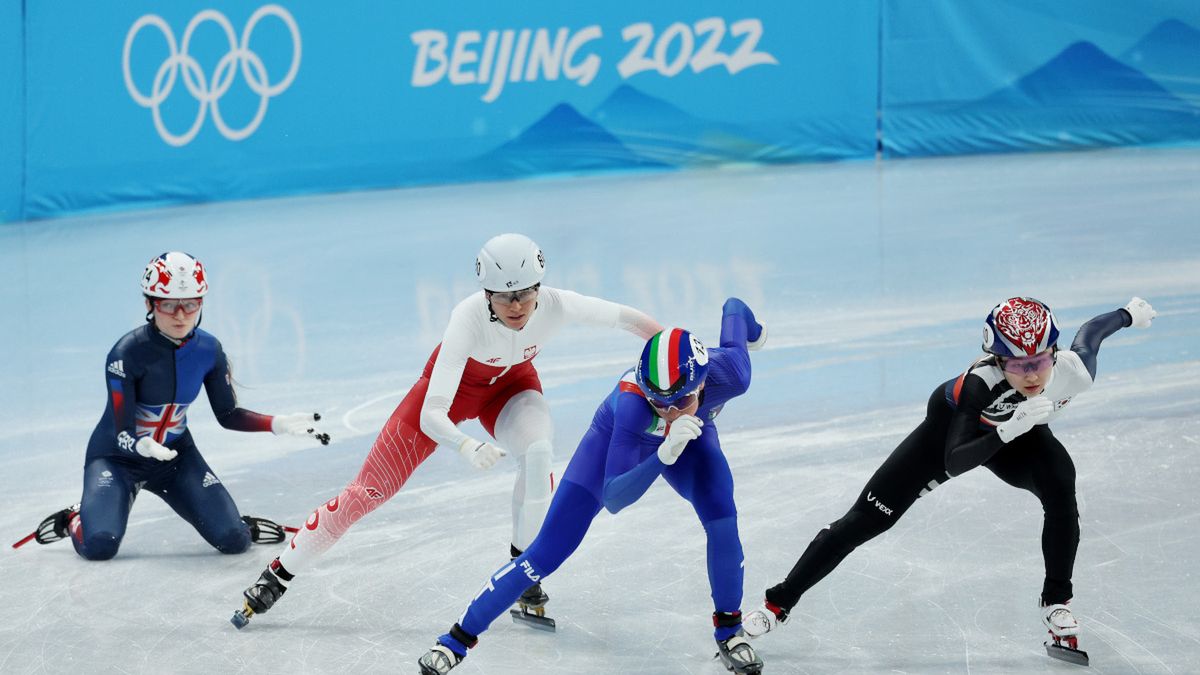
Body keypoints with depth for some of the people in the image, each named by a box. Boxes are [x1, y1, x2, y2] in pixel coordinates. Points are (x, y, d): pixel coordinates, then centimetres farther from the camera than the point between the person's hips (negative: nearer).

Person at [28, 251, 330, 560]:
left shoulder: (209, 350, -9)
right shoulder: (128, 352, -25)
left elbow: (228, 415, 2)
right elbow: (122, 433, -25)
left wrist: (279, 424, -12)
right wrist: (143, 447, -48)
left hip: (176, 455, 3)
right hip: (117, 456, -3)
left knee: (234, 541, -13)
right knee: (100, 546, -25)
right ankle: (74, 520, 11)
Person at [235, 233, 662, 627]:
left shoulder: (556, 306, -34)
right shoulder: (469, 319, -41)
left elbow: (627, 318, -20)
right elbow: (430, 416, -45)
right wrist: (467, 447, -63)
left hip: (511, 385, 2)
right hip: (453, 385, -2)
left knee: (537, 452, -31)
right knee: (368, 492, -2)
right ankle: (277, 576, 13)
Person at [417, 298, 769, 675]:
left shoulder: (729, 373, -39)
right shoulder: (632, 402, -46)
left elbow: (733, 307, -16)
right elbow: (612, 499, -48)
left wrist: (750, 329, 7)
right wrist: (665, 454, -63)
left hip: (689, 438, 3)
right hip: (617, 437, -2)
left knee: (721, 517, -25)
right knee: (546, 553, -7)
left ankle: (729, 630, -1)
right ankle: (460, 637, 8)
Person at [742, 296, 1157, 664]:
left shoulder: (1075, 371, -34)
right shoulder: (980, 384, -43)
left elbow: (1091, 330, -11)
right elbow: (953, 462, -46)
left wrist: (1130, 314, 10)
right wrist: (1007, 432, -61)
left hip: (1021, 433, 3)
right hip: (953, 425, -3)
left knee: (1060, 489, -28)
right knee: (866, 519, -4)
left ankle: (1056, 603, -7)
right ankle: (780, 601, 10)